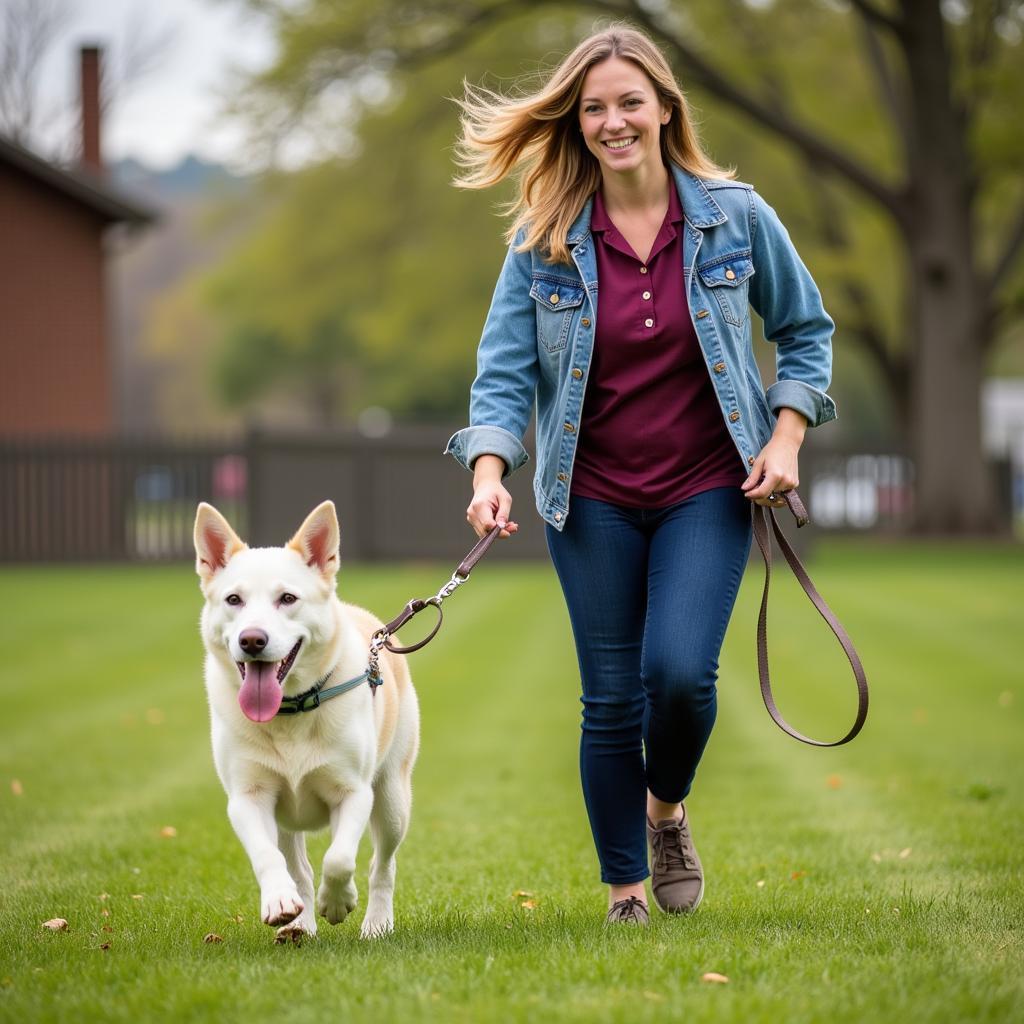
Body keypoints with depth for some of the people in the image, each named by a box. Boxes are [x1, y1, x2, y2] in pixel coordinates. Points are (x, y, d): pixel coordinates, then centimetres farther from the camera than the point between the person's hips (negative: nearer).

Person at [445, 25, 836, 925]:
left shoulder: (734, 217, -3)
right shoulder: (543, 242, -3)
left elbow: (805, 327, 9)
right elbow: (504, 371, -3)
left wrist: (786, 437, -4)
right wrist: (490, 473, -20)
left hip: (707, 489, -1)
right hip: (594, 496, 1)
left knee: (681, 670, -17)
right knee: (611, 699, 1)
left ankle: (666, 808, 15)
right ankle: (625, 897, 15)